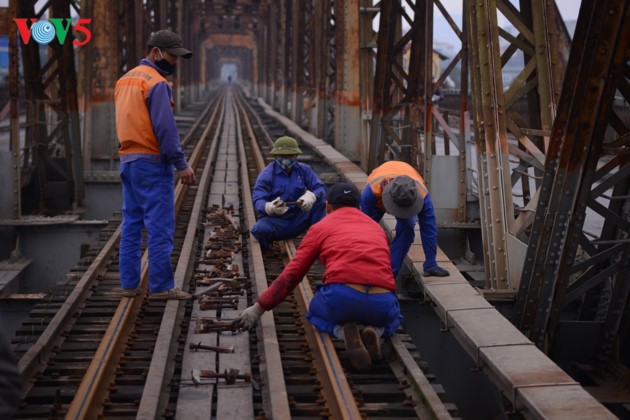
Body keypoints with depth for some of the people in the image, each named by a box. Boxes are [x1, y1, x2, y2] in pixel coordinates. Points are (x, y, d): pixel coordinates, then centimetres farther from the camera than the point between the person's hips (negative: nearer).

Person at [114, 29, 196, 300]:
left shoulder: (125, 80, 16)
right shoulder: (156, 83, -12)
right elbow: (165, 128, -17)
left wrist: (130, 154, 17)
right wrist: (182, 165, -15)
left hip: (127, 160, 9)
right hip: (151, 163, -9)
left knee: (131, 224, 11)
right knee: (160, 226, -5)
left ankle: (129, 284, 14)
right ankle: (161, 286, -4)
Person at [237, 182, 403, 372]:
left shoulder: (321, 227, 19)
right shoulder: (377, 228, 29)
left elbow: (291, 274, 16)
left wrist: (259, 308, 24)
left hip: (340, 297, -2)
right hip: (382, 302, 2)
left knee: (316, 314, 34)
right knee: (392, 320, 39)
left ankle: (343, 331, 0)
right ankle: (375, 331, 2)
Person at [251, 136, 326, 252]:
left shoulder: (303, 169, 0)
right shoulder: (266, 174, -10)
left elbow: (321, 188, -10)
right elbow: (258, 201, -20)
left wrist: (311, 196, -35)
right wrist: (270, 207, -45)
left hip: (298, 219, 3)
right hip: (275, 221, -3)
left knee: (319, 201, -17)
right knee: (259, 229, -35)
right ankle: (263, 246, 1)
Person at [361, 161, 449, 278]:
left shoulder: (422, 194, -43)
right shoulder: (372, 190, -47)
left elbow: (429, 230, -36)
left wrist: (431, 264, -34)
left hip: (409, 197, 0)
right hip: (378, 200, 1)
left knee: (406, 229, -25)